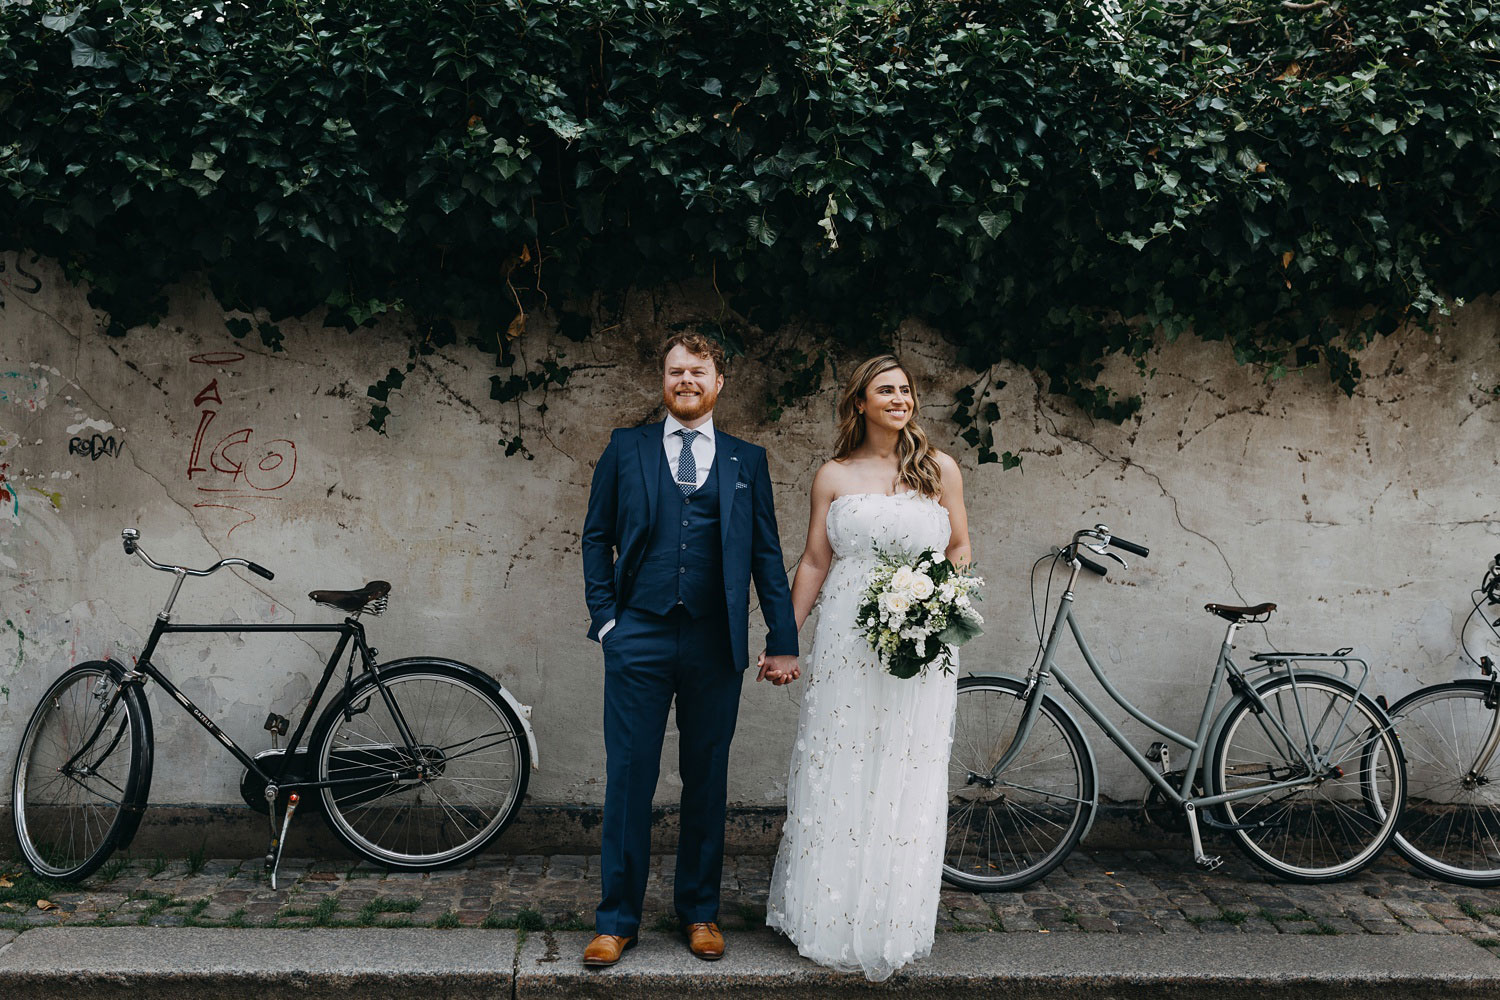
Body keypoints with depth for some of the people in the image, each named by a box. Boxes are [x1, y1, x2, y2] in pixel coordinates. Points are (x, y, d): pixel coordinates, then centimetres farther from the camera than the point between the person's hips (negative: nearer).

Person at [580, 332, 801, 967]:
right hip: (639, 639, -1)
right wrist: (604, 617, 0)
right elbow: (597, 536, 9)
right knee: (628, 779, 3)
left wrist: (783, 641, 3)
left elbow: (767, 554, 8)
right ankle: (617, 919, 15)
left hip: (716, 644, 1)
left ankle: (700, 912, 25)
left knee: (707, 781, 10)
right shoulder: (626, 448, 9)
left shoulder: (747, 461, 10)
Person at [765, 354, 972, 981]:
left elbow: (961, 547, 12)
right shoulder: (833, 476, 6)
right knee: (836, 777, 3)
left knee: (906, 782, 4)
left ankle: (890, 928, 18)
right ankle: (830, 922, 17)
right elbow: (813, 563, 7)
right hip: (846, 642, 0)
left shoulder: (939, 468, 7)